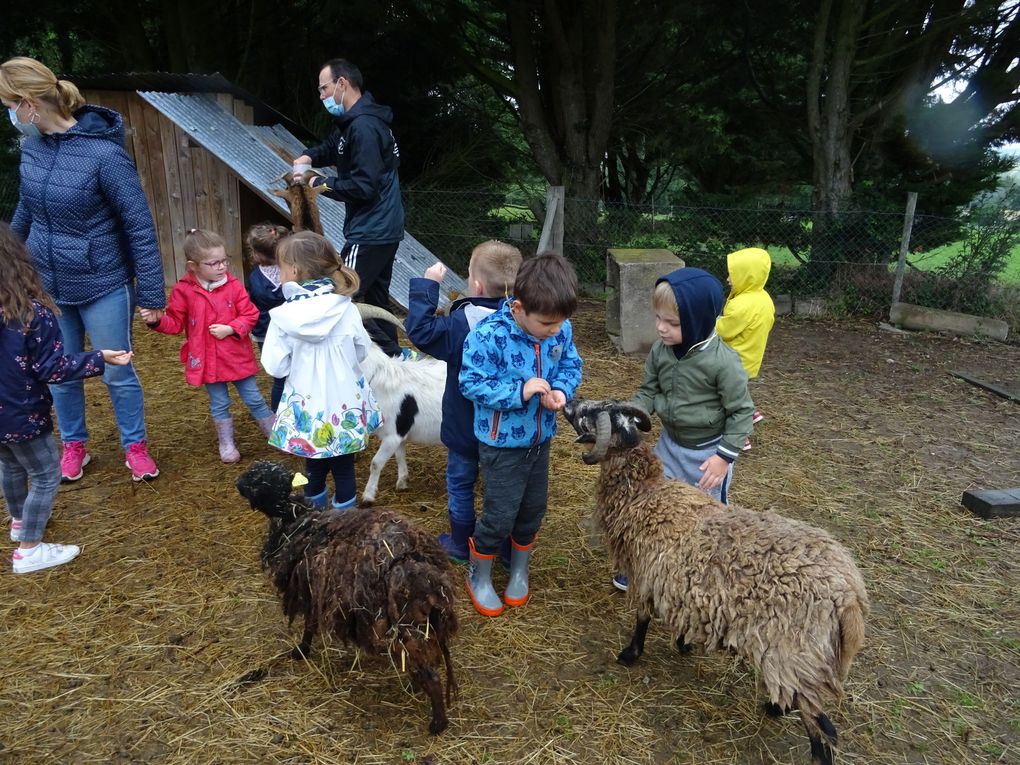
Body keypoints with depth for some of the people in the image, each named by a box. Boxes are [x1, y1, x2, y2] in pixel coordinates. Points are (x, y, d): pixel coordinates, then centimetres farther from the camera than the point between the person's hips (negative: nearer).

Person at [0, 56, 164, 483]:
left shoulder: (104, 153, -21)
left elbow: (139, 226, -17)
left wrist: (151, 293, -16)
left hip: (102, 287, -5)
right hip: (46, 284, 6)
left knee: (117, 373, 8)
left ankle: (134, 446, 28)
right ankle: (73, 446, 36)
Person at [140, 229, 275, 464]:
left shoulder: (234, 286, -7)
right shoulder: (183, 291, -7)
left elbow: (250, 315, -4)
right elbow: (175, 323, 0)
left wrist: (230, 329, -17)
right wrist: (158, 320, -19)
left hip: (238, 356, 0)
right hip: (207, 360, 0)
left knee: (254, 399, 10)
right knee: (219, 404, 12)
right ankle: (226, 445, 29)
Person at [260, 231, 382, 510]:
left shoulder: (283, 316, -17)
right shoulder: (346, 308, -10)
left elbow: (275, 367, -12)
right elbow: (362, 351, 2)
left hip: (308, 409, -1)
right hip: (346, 404, 1)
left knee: (315, 468, 20)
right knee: (344, 469, 15)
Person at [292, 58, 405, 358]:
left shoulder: (364, 126, -19)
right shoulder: (351, 122, 13)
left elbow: (364, 186, -25)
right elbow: (331, 147, 29)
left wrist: (321, 184, -12)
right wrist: (309, 157, 7)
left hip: (370, 232, -10)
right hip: (383, 229, 10)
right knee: (376, 299, 17)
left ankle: (386, 351, -2)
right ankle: (393, 356, 26)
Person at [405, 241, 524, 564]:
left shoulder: (461, 324, -25)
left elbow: (419, 330, -21)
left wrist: (427, 285, -17)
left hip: (465, 428, -4)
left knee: (460, 483, 17)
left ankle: (461, 546, 32)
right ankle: (509, 547, 34)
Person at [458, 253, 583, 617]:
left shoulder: (560, 329, -11)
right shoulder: (489, 335, -27)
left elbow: (571, 365, 4)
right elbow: (471, 383, -22)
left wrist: (562, 390, -17)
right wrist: (519, 392, -30)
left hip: (540, 437, 6)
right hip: (502, 442, -5)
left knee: (533, 508, 19)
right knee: (500, 515, 5)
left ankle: (519, 570, 45)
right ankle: (479, 577, 33)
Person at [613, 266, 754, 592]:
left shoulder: (723, 361, -26)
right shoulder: (660, 351, -10)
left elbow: (741, 411, -18)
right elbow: (648, 391, 2)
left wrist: (724, 456, -19)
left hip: (708, 451, -5)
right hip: (670, 444, 6)